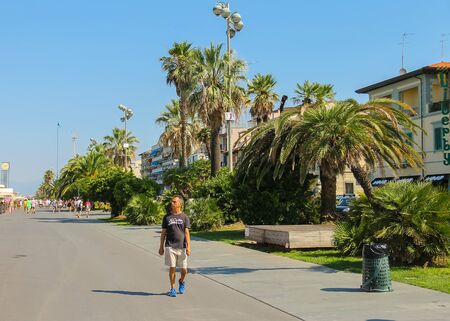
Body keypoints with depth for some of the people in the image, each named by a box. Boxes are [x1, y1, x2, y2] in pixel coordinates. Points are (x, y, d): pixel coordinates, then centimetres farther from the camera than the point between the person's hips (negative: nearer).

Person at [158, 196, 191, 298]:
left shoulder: (184, 217, 4)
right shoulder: (167, 217, 7)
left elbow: (186, 233, 1)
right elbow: (163, 233, 10)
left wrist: (188, 247, -8)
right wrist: (161, 247, 8)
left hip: (181, 247, 0)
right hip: (170, 246, 0)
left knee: (184, 269, 3)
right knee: (172, 268, -1)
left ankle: (181, 282, 34)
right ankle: (172, 289, 11)